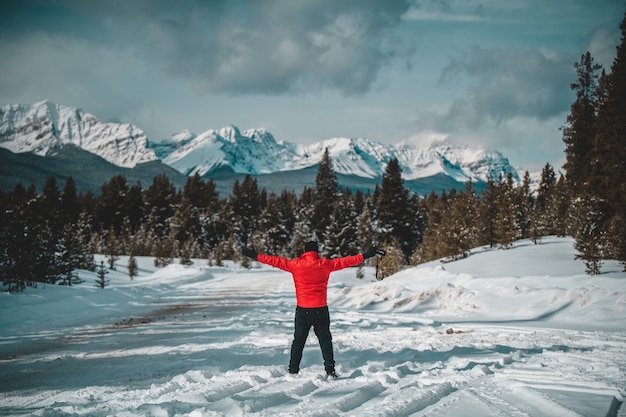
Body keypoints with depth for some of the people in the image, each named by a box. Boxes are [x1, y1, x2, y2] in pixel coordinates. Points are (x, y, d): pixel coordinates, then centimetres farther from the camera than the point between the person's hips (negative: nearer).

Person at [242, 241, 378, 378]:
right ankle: (330, 370, 6)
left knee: (298, 341, 12)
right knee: (325, 340, 10)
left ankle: (293, 370, 14)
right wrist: (365, 255, 10)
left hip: (302, 311, 0)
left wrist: (255, 256, 6)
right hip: (321, 310, 0)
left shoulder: (296, 265, -4)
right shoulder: (325, 264, -3)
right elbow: (345, 262, 2)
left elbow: (276, 261, -1)